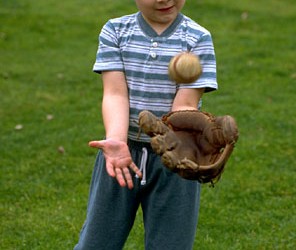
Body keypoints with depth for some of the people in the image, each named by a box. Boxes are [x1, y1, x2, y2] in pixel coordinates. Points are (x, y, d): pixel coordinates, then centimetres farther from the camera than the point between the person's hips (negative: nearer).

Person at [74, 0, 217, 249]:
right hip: (125, 152, 1)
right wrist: (116, 141, -30)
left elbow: (185, 106, -13)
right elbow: (115, 94, -11)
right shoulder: (115, 31, 0)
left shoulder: (198, 39, -5)